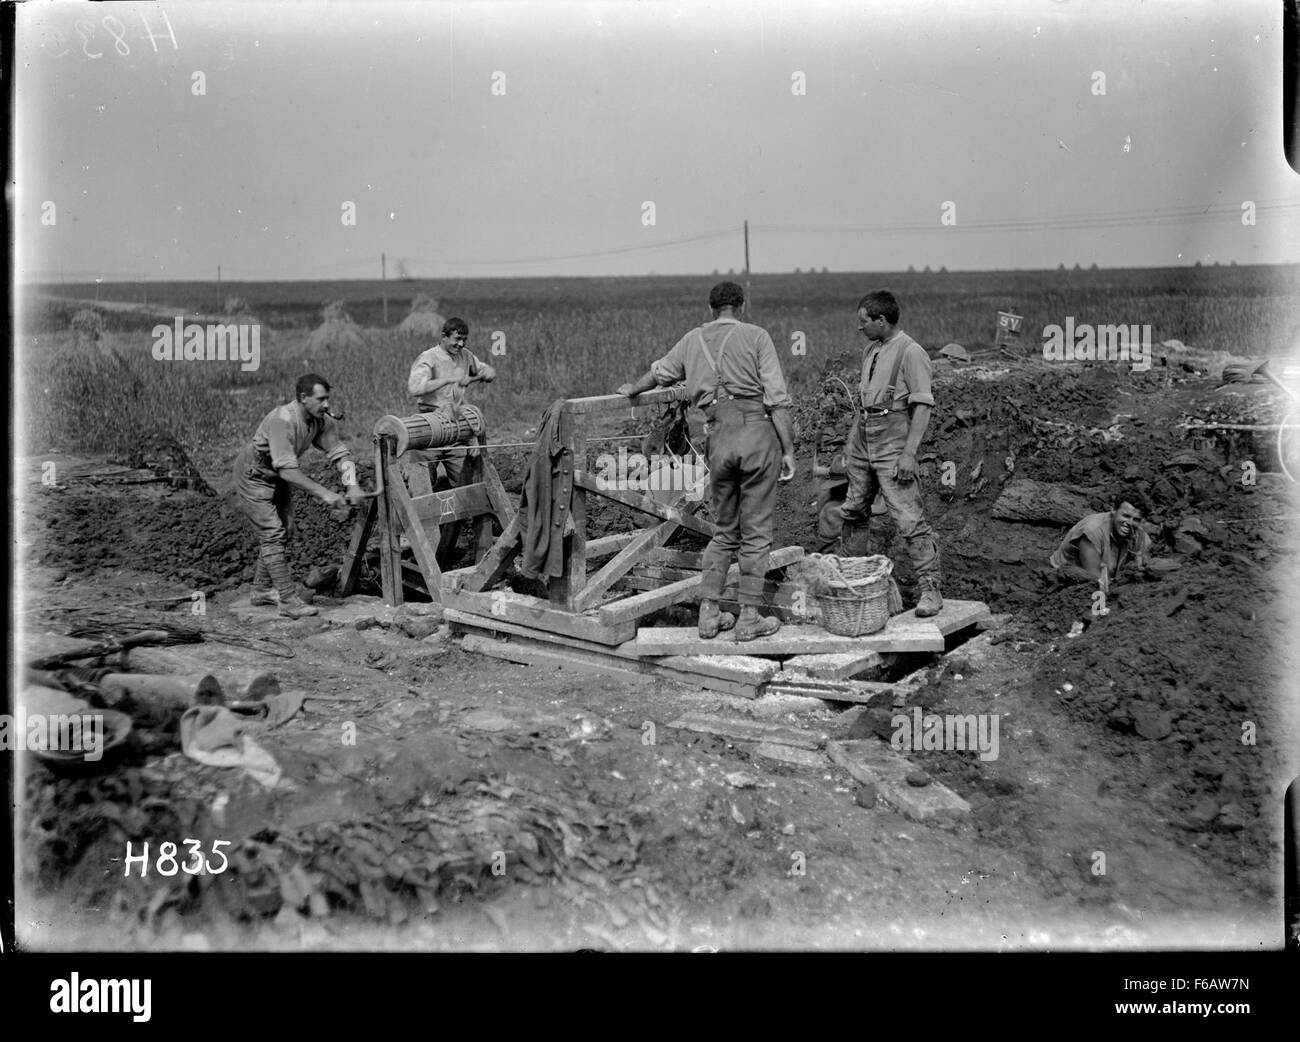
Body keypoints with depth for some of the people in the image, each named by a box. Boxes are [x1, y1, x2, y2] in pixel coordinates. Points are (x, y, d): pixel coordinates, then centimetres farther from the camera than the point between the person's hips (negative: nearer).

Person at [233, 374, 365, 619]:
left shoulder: (322, 421, -11)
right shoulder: (282, 420, -34)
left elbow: (339, 452, -10)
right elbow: (286, 469, -39)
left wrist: (352, 484, -27)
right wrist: (322, 493, -40)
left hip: (278, 478, 8)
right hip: (253, 476, -8)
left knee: (284, 529, 11)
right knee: (272, 533, -12)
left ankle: (261, 591, 26)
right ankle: (289, 600, -11)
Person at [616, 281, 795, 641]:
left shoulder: (692, 340, 15)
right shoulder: (755, 336, 2)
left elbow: (660, 372, 33)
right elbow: (776, 398, -5)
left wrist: (632, 390, 53)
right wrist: (788, 449, -2)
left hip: (719, 436, 4)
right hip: (757, 433, -4)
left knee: (724, 530, 17)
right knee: (756, 531, 4)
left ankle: (709, 612, 17)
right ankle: (749, 617, 8)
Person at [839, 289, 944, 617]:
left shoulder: (910, 353, -13)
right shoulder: (871, 350, 13)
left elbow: (922, 406, -16)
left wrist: (909, 452, -21)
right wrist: (852, 438, 20)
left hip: (893, 444, -9)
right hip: (864, 441, 9)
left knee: (909, 518, -10)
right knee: (854, 510, 15)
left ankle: (931, 588, -6)